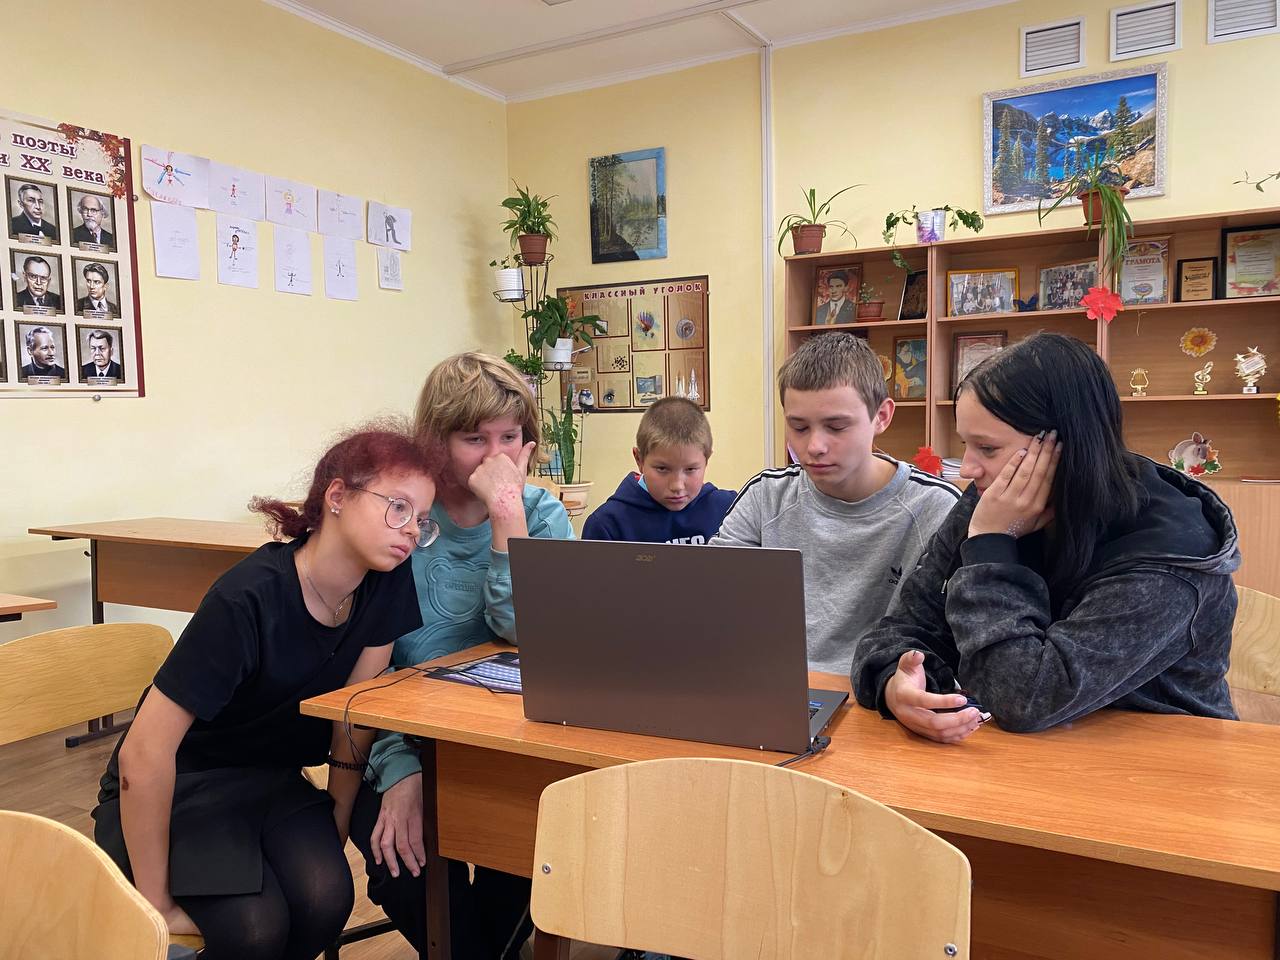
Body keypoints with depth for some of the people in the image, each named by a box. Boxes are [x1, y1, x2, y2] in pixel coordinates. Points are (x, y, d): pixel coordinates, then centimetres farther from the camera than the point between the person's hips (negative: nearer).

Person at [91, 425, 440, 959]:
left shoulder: (387, 584, -12)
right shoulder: (248, 600, -30)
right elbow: (144, 753, -28)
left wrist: (336, 827, -2)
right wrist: (156, 906, -20)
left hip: (271, 780, 5)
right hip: (177, 787, -5)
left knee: (324, 899, -22)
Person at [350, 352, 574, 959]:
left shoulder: (540, 514, -3)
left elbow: (523, 628, -19)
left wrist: (507, 511, -25)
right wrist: (400, 771, -21)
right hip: (410, 746, 0)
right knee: (404, 861, -25)